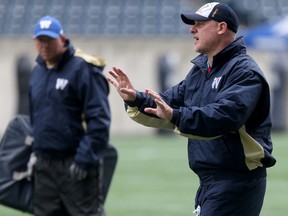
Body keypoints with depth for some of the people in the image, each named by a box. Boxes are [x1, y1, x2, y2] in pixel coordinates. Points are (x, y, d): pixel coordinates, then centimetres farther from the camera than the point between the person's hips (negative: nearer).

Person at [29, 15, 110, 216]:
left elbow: (99, 119, -14)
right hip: (44, 167, 7)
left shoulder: (82, 69, -10)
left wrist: (85, 159, -18)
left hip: (76, 167, -7)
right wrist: (36, 151, 17)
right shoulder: (37, 71, 13)